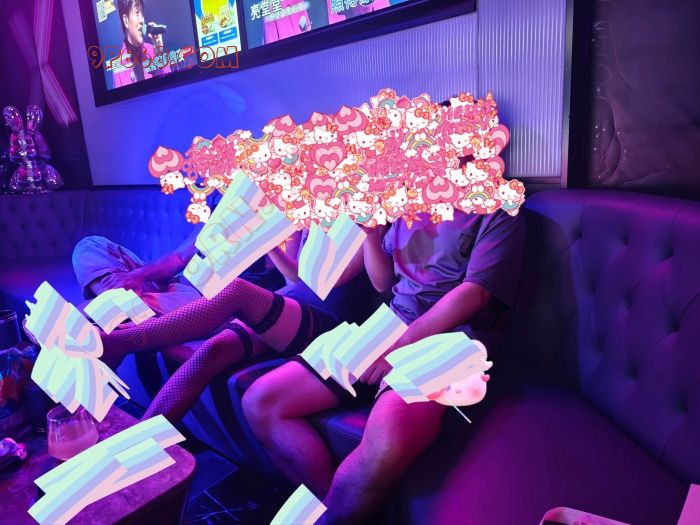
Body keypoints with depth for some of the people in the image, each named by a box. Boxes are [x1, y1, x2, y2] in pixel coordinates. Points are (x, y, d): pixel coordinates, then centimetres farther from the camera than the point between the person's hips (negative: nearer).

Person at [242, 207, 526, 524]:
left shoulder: (498, 215, 2)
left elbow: (474, 293, -11)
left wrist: (401, 343, -18)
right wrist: (371, 234, 3)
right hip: (385, 332, 7)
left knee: (384, 450, -38)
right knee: (260, 403, -7)